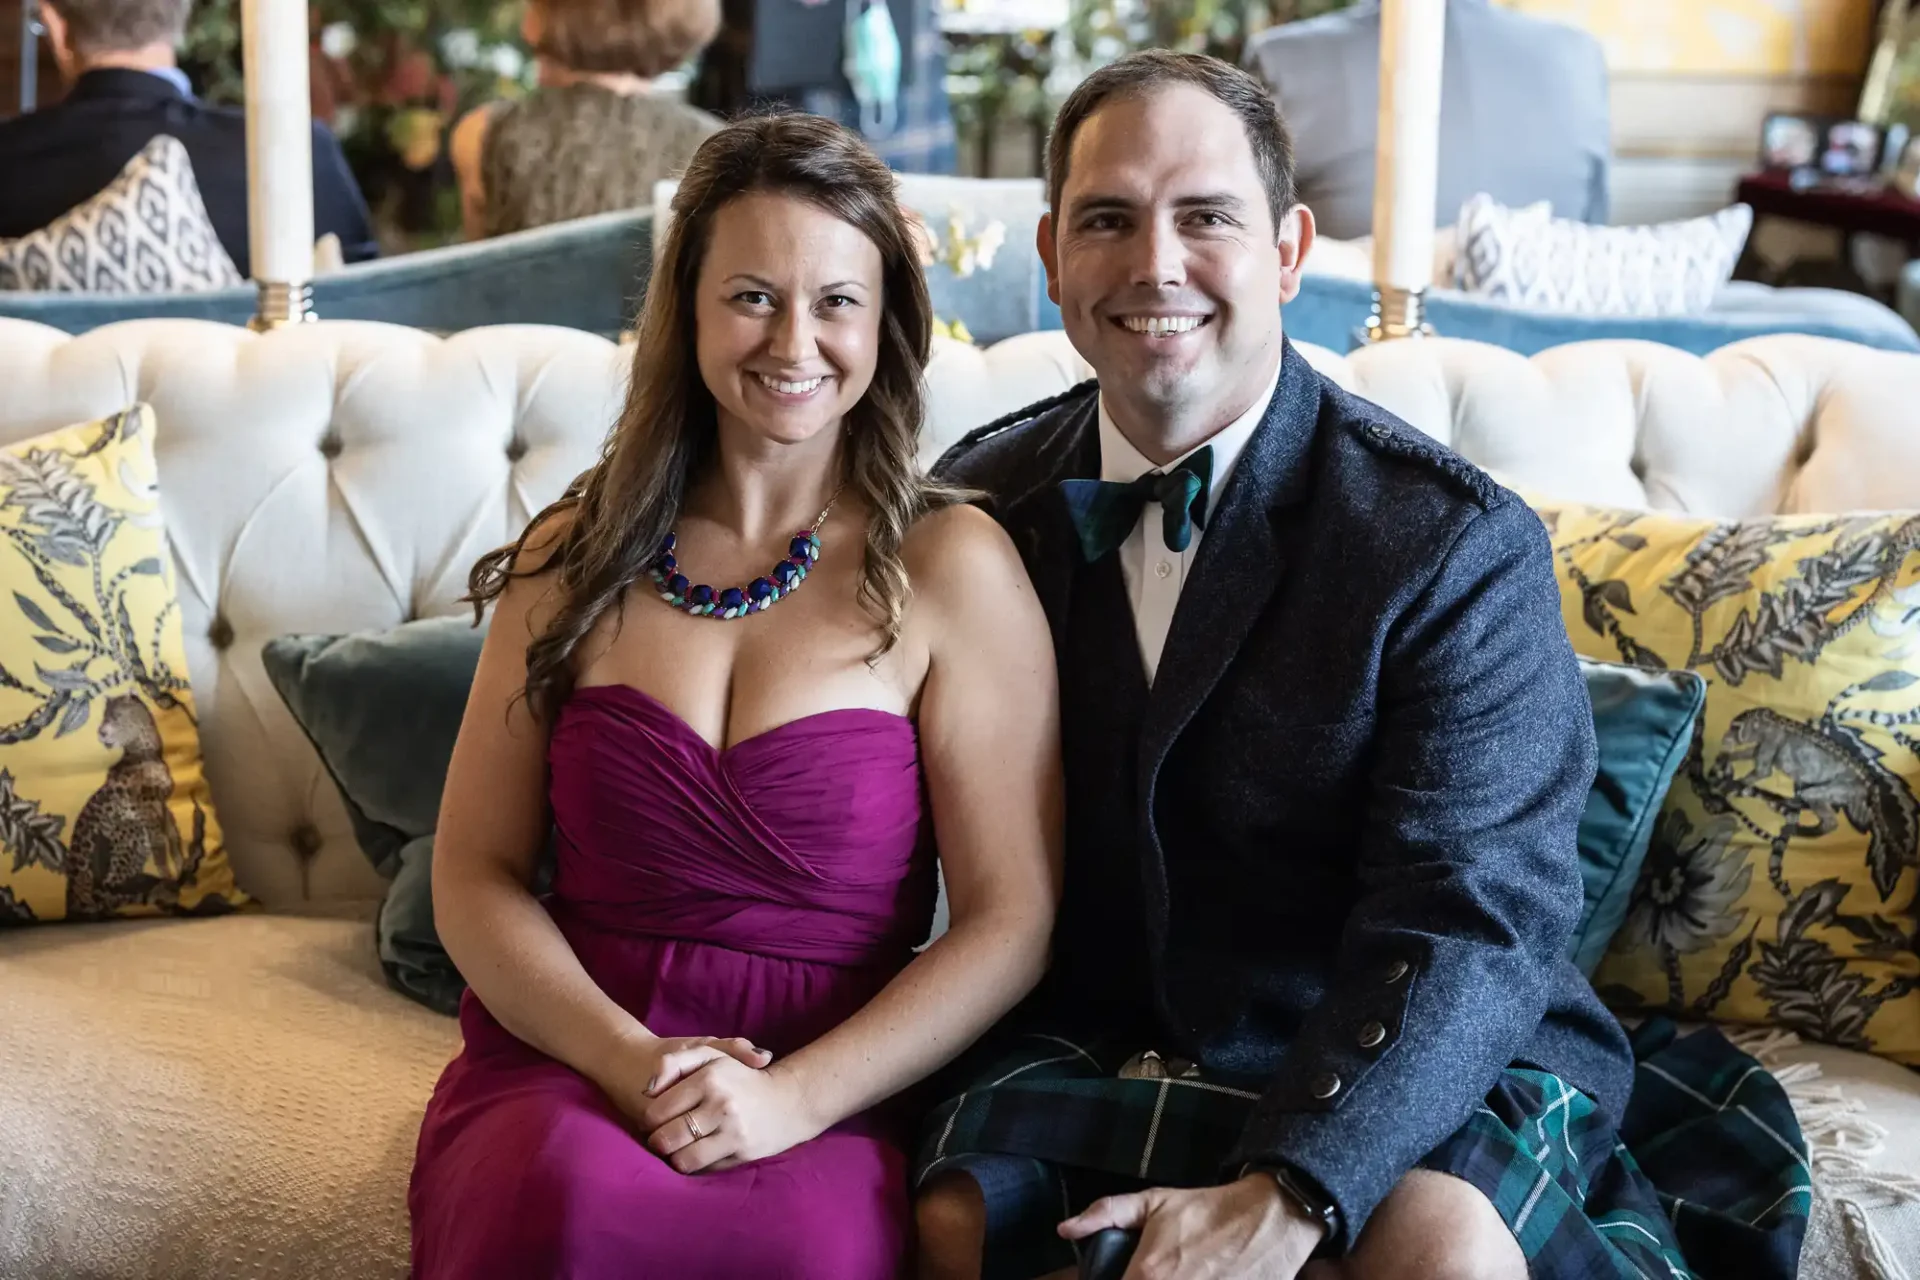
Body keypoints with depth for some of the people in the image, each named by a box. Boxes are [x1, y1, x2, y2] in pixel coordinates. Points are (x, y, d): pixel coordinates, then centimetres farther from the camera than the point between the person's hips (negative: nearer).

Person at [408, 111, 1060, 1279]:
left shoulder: (950, 568, 1)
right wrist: (630, 1059, -10)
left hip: (827, 1098, -2)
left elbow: (1011, 920, -2)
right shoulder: (575, 556, 10)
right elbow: (475, 874, 8)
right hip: (561, 1063, 2)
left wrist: (794, 1096, -15)